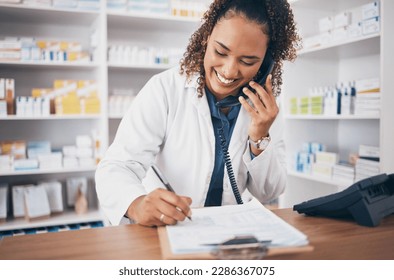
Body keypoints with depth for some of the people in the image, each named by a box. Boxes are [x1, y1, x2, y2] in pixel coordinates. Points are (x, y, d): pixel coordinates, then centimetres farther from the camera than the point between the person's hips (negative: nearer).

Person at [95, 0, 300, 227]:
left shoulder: (265, 106, -3)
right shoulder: (164, 90, -14)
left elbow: (268, 193, 1)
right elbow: (116, 167, -20)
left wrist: (260, 139, -17)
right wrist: (137, 204, -41)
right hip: (163, 233, -2)